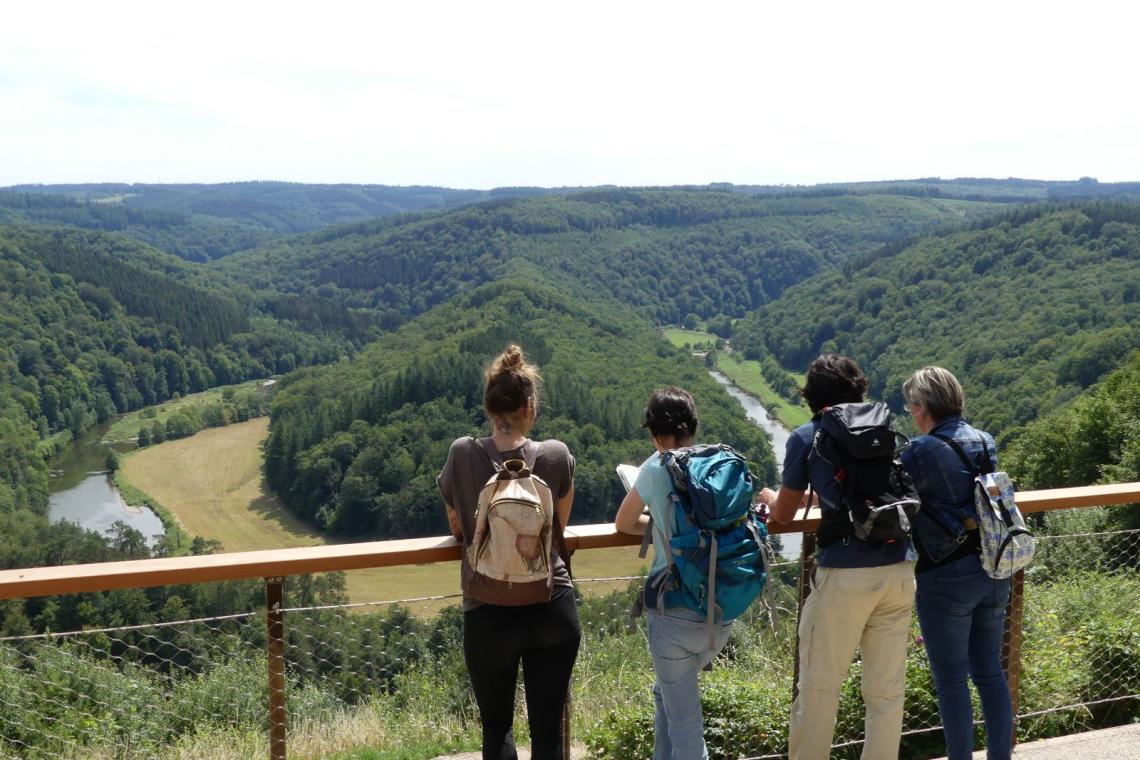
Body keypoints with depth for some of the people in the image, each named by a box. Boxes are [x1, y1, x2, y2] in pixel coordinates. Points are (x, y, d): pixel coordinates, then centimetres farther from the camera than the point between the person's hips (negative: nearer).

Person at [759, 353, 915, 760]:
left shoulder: (806, 437, 2)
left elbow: (783, 515, 10)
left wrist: (769, 496, 32)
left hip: (845, 575, -4)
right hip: (899, 570, 4)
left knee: (818, 688, 8)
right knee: (887, 689, 12)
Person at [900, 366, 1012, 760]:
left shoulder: (921, 451, -14)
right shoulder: (985, 441, 6)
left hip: (946, 578, -6)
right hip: (993, 570, 7)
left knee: (951, 679, 4)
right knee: (990, 671, 15)